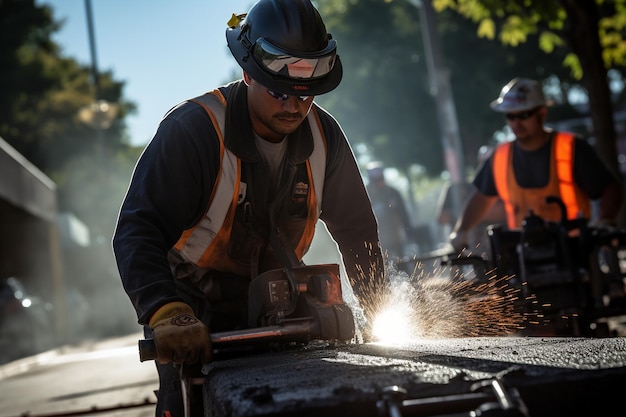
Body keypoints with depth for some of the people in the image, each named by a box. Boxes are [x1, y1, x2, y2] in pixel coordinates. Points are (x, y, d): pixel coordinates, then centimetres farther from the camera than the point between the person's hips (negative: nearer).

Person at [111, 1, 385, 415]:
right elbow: (137, 231, -28)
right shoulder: (192, 129, -22)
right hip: (195, 326, -4)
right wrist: (168, 314, -43)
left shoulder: (324, 136, -5)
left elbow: (357, 230, 6)